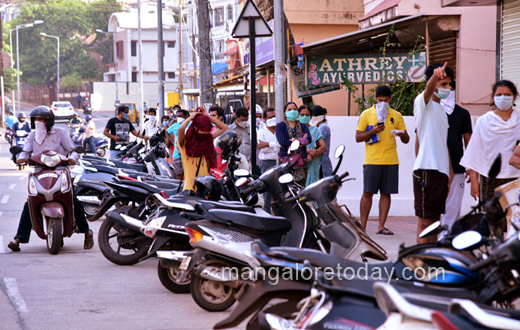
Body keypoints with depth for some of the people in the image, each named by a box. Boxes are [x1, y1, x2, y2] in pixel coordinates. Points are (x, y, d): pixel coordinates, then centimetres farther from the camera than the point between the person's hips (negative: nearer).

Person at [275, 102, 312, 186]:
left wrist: (292, 141, -10)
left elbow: (309, 139, -1)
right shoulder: (280, 126, 8)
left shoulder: (303, 126, 18)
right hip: (286, 160, -3)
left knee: (301, 187, -3)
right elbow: (282, 142, -9)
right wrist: (302, 139, -2)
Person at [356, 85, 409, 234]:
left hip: (391, 160, 2)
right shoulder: (366, 114, 5)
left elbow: (406, 140, 13)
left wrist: (403, 135, -11)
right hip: (372, 160, -2)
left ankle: (381, 226, 6)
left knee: (386, 193, 2)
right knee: (368, 193, -4)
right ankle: (362, 226, 1)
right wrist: (373, 131, -14)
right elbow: (358, 137, 2)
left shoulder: (396, 116, 11)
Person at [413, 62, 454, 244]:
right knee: (425, 219, -7)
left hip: (442, 170, 9)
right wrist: (435, 75, -49)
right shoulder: (422, 102, -3)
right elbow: (428, 89, -27)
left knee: (435, 218, 13)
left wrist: (450, 169, 18)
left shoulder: (442, 111, 21)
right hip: (426, 169, -9)